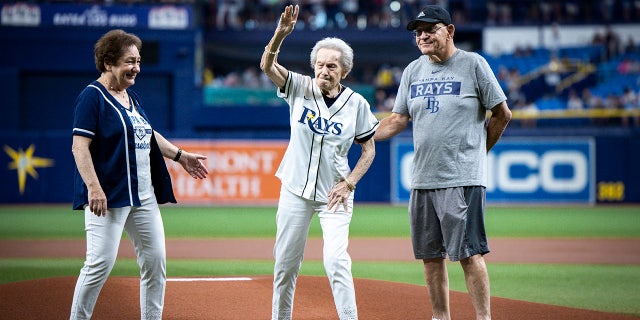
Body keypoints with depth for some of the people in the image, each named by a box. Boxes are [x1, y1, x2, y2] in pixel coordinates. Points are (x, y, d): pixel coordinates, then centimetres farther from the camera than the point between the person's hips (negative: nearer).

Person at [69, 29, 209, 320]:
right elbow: (80, 146, -17)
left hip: (144, 195, 9)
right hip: (108, 196, -8)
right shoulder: (92, 97, -9)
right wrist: (93, 187, -26)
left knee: (155, 261, 7)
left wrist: (179, 155, 27)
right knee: (100, 263, -13)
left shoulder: (131, 97, 16)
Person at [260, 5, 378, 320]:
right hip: (296, 189, 2)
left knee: (336, 259, -15)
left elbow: (369, 149, 3)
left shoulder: (356, 104, -5)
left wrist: (348, 183, -9)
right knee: (285, 260, 7)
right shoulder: (300, 88, -4)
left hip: (334, 193, -2)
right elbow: (267, 66, -19)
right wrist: (280, 34, -36)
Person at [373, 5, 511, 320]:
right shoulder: (413, 71, 13)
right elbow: (398, 120, 12)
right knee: (430, 255, 8)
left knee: (468, 252, -9)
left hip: (462, 179, -6)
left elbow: (502, 114, 3)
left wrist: (478, 149, 6)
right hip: (422, 179, 6)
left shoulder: (473, 64, -2)